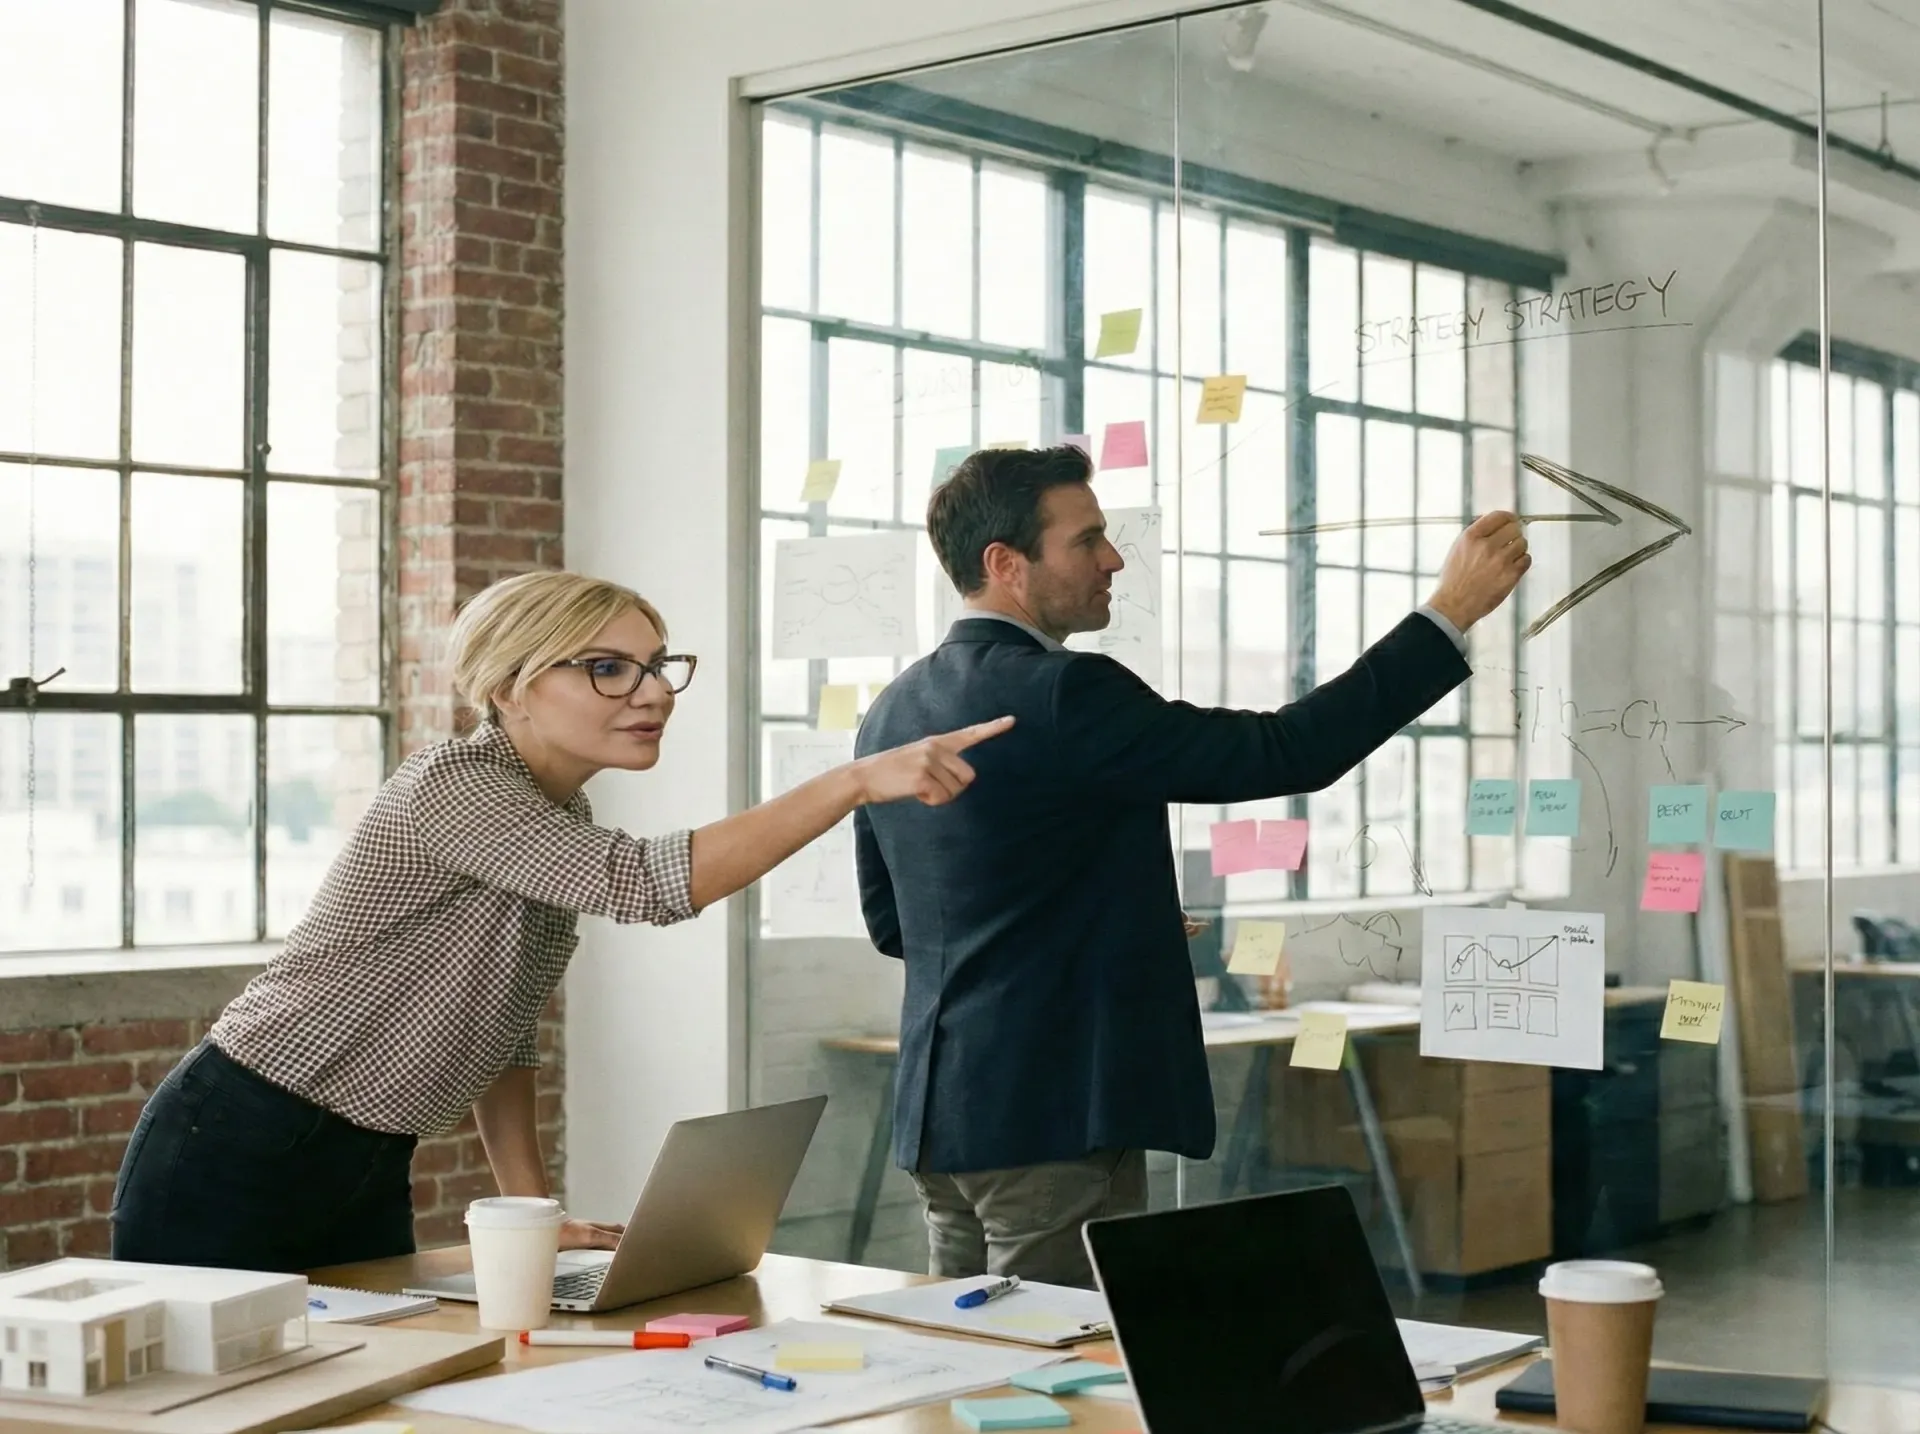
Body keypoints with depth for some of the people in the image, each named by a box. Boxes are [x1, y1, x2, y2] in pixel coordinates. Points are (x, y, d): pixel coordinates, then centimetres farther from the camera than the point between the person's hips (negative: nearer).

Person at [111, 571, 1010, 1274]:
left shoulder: (563, 814, 7)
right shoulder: (453, 788, -22)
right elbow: (650, 884, -35)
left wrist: (534, 1205, 6)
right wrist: (858, 781, -40)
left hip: (370, 1176, 8)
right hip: (235, 1165, -8)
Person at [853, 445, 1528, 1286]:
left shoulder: (895, 711, 10)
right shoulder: (1061, 697, -17)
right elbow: (1285, 753, -18)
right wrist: (1450, 612, -13)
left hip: (939, 1114, 9)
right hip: (1052, 1118, -9)